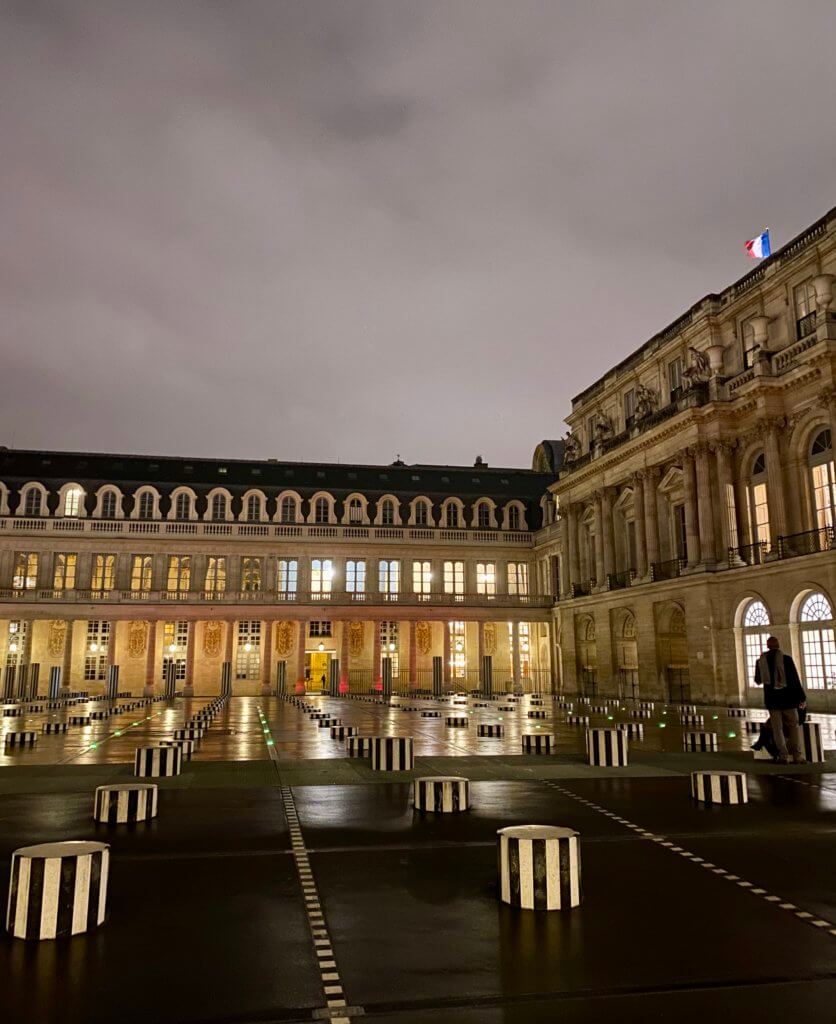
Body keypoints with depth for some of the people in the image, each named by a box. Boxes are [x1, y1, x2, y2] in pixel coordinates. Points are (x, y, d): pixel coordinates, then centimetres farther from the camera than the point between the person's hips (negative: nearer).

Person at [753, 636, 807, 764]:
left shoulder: (760, 661, 0)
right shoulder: (786, 659, -9)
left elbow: (758, 681, 13)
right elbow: (795, 680, -10)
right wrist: (802, 697, -2)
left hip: (772, 700, 2)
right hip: (787, 698, -2)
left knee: (777, 728, 8)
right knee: (793, 726, 8)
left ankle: (783, 756, 5)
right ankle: (798, 756, 5)